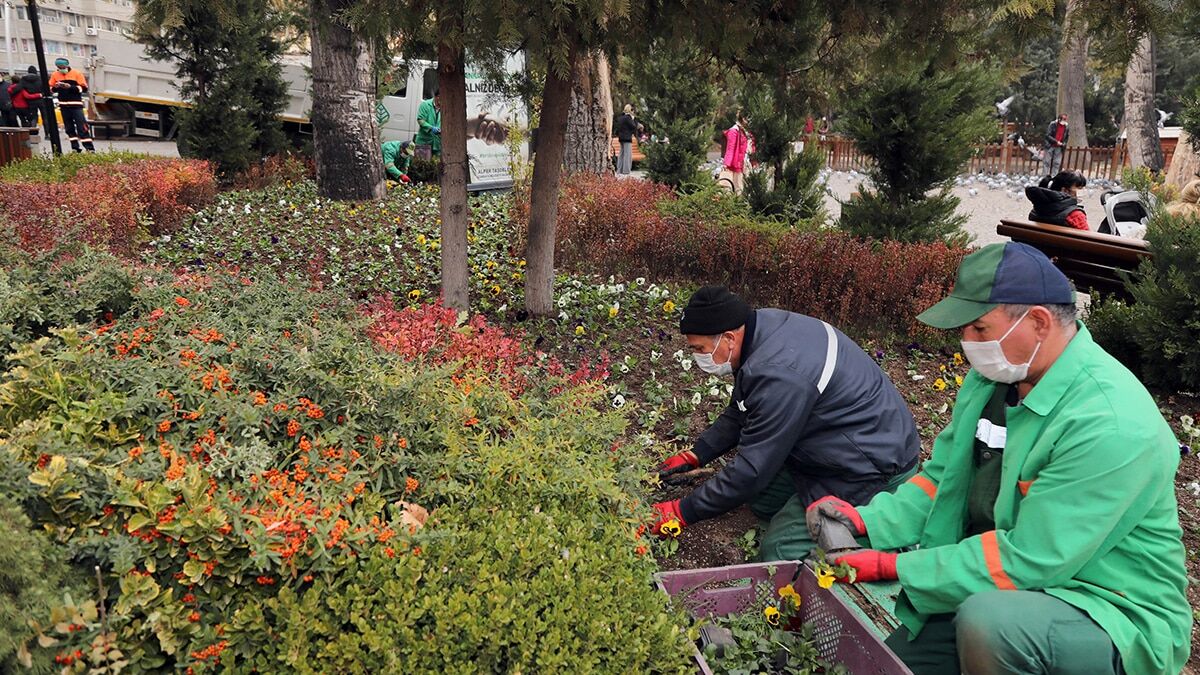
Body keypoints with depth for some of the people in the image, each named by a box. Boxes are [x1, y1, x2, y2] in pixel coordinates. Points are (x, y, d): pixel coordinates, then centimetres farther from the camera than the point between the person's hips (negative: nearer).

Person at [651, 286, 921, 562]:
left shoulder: (777, 374, -32)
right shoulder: (765, 323, -2)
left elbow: (752, 469, -25)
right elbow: (740, 412, 13)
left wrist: (683, 512, -16)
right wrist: (694, 456, 9)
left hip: (874, 471, -10)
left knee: (777, 552, -9)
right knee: (761, 499, 11)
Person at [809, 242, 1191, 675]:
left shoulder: (1110, 425, -27)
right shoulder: (991, 377, 0)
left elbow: (1028, 560, -27)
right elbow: (942, 477, 5)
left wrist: (895, 567, -23)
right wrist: (868, 522, -12)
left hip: (1115, 618, -7)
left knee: (987, 624, -35)